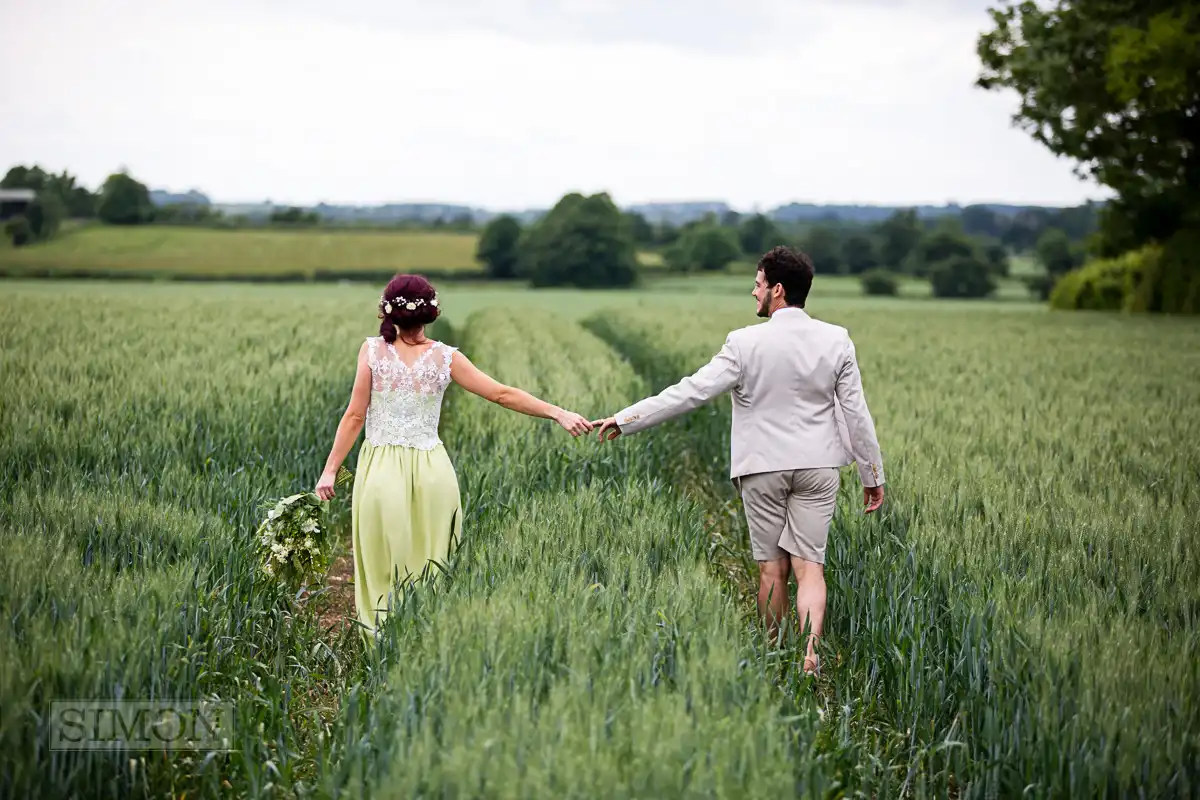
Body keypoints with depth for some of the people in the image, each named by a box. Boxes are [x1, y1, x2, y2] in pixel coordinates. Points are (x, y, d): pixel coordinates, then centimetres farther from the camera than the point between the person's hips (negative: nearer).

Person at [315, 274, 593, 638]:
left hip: (381, 469, -1)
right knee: (431, 570, 9)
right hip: (431, 470, 1)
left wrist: (330, 469, 2)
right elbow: (504, 394, 0)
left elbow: (355, 417, -4)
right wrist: (558, 412, 5)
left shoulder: (372, 350, -3)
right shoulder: (445, 357, 0)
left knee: (383, 568, 6)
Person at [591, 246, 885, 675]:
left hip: (763, 468, -2)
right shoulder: (836, 340, -3)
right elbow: (856, 412, -1)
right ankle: (809, 653, -17)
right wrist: (873, 474, 8)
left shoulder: (747, 343, -12)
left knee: (772, 567, 10)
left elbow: (690, 391, -13)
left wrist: (625, 419, -7)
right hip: (817, 466, 2)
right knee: (809, 565, 1)